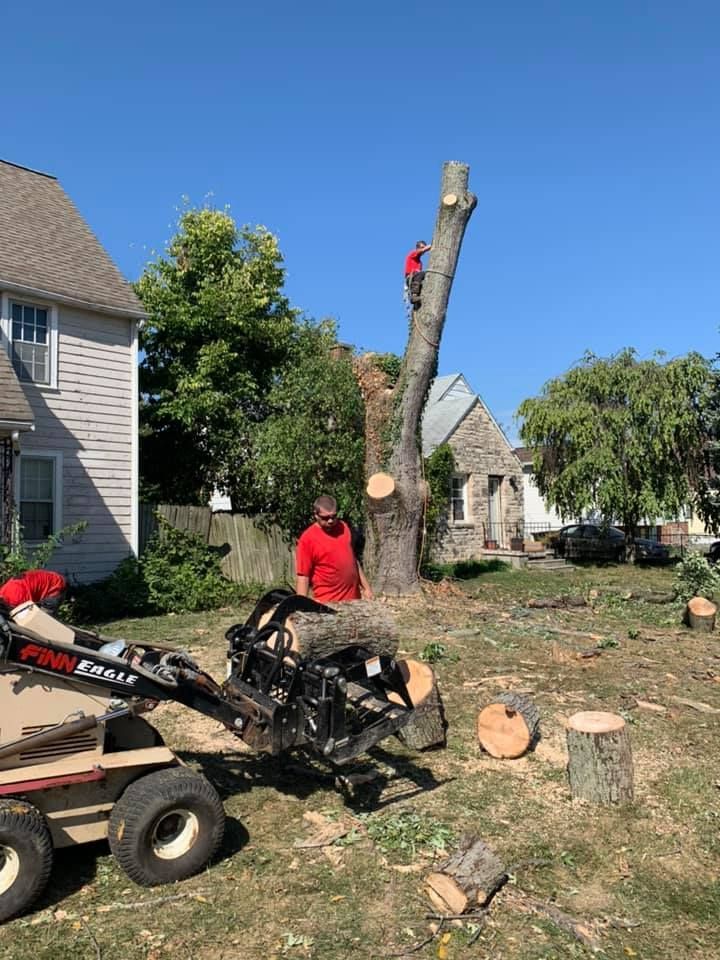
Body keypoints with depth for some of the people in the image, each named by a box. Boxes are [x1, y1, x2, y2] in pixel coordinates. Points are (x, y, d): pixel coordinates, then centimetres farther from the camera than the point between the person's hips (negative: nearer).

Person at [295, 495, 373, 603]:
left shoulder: (344, 527, 7)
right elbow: (303, 576, -11)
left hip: (354, 599, 6)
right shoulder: (307, 539, -11)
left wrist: (366, 587, 16)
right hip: (328, 603, -6)